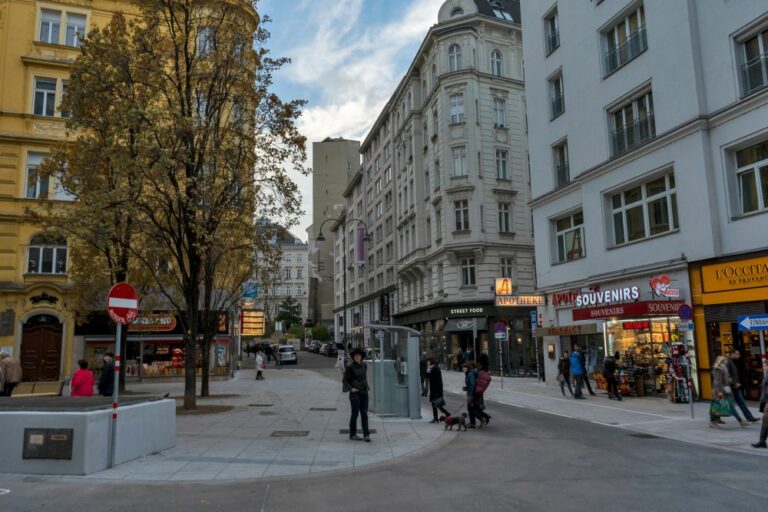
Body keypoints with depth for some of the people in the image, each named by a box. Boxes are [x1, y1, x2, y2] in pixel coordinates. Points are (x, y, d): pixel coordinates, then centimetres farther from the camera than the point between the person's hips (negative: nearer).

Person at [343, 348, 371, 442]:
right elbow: (345, 381, -5)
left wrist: (366, 386, 11)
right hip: (355, 393, -5)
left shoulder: (364, 365, 8)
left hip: (364, 392, 5)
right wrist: (351, 389, -17)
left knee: (364, 414, 2)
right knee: (355, 413, 3)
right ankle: (352, 434, 16)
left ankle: (366, 435, 2)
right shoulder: (350, 367, -9)